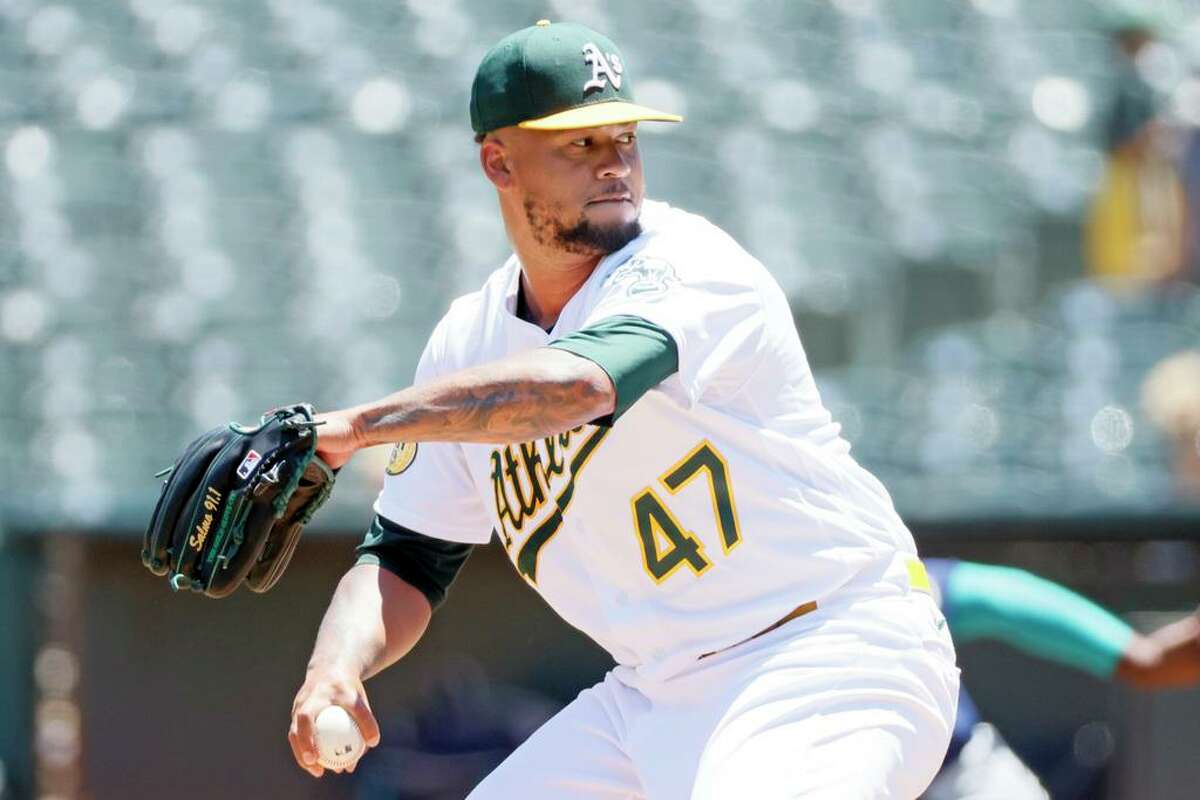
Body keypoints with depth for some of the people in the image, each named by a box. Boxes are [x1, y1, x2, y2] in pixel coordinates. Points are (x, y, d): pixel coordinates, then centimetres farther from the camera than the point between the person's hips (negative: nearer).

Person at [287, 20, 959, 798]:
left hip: (835, 660, -7)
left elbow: (574, 383, -36)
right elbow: (406, 558, 9)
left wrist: (351, 427, -43)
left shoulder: (687, 265, -15)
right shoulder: (471, 342, 5)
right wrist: (336, 667, -12)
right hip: (655, 697, 7)